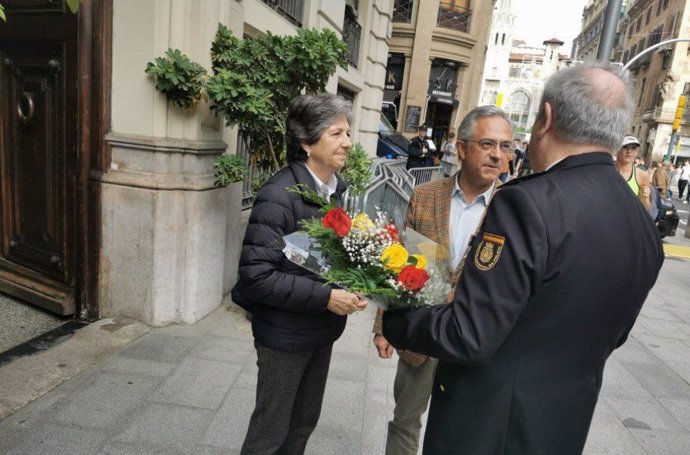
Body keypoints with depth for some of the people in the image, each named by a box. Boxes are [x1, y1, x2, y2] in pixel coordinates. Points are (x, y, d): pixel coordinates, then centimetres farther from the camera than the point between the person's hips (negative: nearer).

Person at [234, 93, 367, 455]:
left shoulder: (340, 190, 0)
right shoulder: (279, 196, -23)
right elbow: (255, 276, -25)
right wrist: (325, 296, -26)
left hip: (323, 330, 7)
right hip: (286, 334, -7)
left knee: (305, 421, 23)